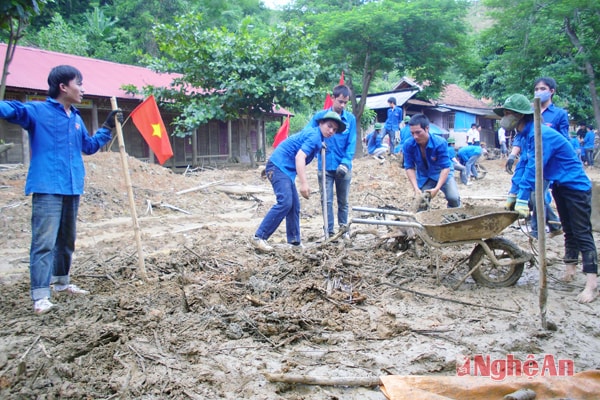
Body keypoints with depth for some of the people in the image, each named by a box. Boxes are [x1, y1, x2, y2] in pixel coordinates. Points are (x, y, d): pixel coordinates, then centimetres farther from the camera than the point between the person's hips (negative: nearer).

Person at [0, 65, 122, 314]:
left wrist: (108, 127, 25)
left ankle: (61, 282, 33)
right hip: (47, 188, -7)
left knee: (67, 240, 17)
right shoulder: (37, 111, -4)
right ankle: (40, 296, -6)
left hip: (72, 188, 7)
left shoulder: (76, 118, 15)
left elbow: (89, 146, 29)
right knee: (44, 242, -9)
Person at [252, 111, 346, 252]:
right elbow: (299, 157, -25)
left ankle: (294, 241, 16)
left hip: (286, 169, 11)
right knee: (285, 203, -20)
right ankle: (259, 237, -18)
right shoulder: (314, 136, -14)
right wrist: (304, 183, -30)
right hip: (279, 166, -11)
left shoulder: (315, 135, 16)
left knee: (294, 206, 10)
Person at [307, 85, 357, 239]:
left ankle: (344, 229, 29)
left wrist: (345, 163, -18)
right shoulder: (320, 116, -5)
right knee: (327, 201, 3)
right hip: (325, 167, -1)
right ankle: (329, 231, 13)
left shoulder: (350, 119, -4)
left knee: (343, 201, 14)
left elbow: (351, 144, -6)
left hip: (343, 167, 1)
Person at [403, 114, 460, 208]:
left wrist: (437, 188, -38)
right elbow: (409, 167, -18)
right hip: (423, 177, 2)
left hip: (442, 173, -2)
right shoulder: (408, 145, -25)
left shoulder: (440, 143, -32)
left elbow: (446, 167, -28)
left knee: (453, 198, -20)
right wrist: (416, 188, -29)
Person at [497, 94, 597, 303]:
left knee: (582, 233, -11)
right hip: (560, 186, 10)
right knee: (569, 230, 17)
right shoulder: (526, 135, 3)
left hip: (576, 186, -10)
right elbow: (523, 166, 7)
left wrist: (522, 200, -29)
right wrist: (512, 195, 5)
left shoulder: (541, 135, -27)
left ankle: (592, 285, -11)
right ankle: (570, 270, 28)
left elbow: (533, 170, -30)